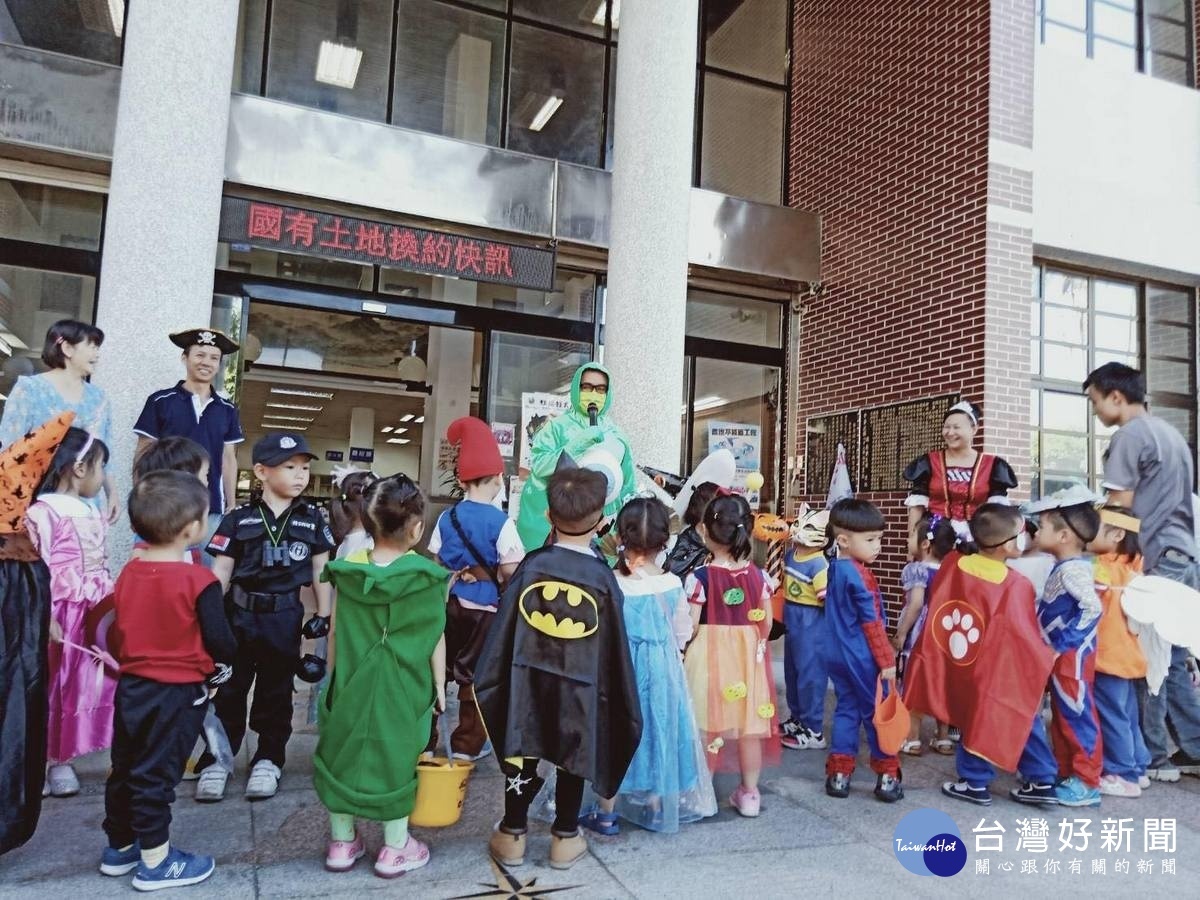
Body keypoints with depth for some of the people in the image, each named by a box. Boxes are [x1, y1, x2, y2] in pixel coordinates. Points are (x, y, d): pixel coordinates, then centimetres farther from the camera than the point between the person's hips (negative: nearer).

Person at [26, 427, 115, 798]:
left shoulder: (92, 513, 13)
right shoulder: (44, 512, -11)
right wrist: (46, 618, -20)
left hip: (100, 612, 7)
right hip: (66, 616, -7)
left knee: (103, 684, 11)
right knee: (60, 689, 5)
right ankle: (56, 761, 19)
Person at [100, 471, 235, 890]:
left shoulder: (128, 572, -1)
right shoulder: (198, 580, -21)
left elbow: (117, 631, 10)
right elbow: (221, 642, -18)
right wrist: (220, 663, 3)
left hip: (131, 686, 7)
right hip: (176, 694, -7)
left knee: (125, 769, 19)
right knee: (156, 774, 4)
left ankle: (119, 847, 36)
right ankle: (156, 861, 17)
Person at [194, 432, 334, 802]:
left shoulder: (312, 520, 1)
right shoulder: (239, 519, -4)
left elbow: (321, 571, 7)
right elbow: (221, 573, -2)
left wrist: (323, 615, 5)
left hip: (285, 618, 1)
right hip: (241, 614, -1)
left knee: (276, 691, 12)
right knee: (230, 689, 8)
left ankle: (269, 758, 25)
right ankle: (216, 759, 21)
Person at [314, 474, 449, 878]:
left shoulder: (347, 570, -6)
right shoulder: (427, 577, -14)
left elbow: (335, 632, 1)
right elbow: (436, 637, -8)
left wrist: (334, 675, 15)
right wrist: (439, 683, 5)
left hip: (352, 682, 3)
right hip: (402, 687, -2)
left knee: (344, 755, 16)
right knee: (395, 759, 10)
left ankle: (342, 843, 29)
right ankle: (395, 849, 22)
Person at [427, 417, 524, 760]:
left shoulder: (447, 518, 1)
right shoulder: (501, 522, -14)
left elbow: (434, 563, 8)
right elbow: (510, 571, -15)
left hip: (447, 604, 4)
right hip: (484, 609, -4)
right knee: (473, 675, 8)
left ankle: (423, 740, 22)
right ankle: (467, 744, 17)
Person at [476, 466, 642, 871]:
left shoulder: (531, 566, -10)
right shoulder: (603, 578, -13)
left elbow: (504, 628, -6)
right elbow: (614, 649, -7)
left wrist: (491, 677, 4)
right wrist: (617, 698, 5)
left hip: (529, 680, 1)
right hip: (580, 689, -1)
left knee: (522, 755, 15)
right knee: (573, 760, 16)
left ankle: (512, 834, 27)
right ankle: (565, 837, 27)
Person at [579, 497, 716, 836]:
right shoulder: (672, 584, -9)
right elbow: (683, 634, 3)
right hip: (664, 672, 3)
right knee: (658, 732, 19)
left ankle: (606, 814, 21)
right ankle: (656, 805, 33)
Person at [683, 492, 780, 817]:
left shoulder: (700, 577, -15)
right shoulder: (758, 575, -4)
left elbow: (690, 627, -14)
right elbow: (766, 623, 3)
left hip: (708, 657, -3)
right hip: (748, 656, 3)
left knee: (706, 724, 9)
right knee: (749, 725, 12)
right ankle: (749, 793, 23)